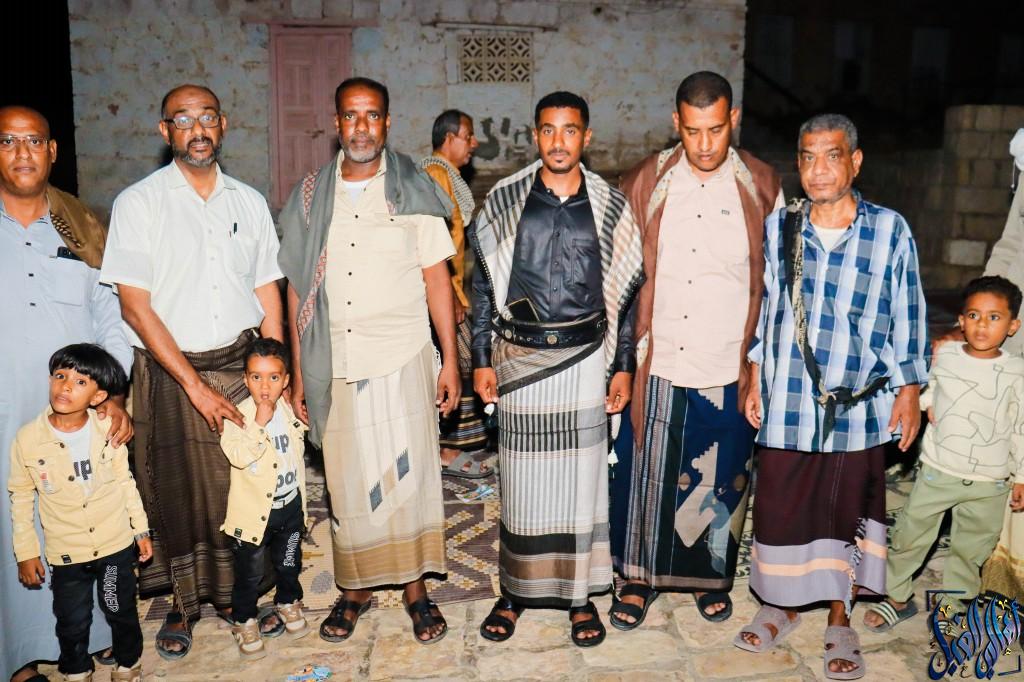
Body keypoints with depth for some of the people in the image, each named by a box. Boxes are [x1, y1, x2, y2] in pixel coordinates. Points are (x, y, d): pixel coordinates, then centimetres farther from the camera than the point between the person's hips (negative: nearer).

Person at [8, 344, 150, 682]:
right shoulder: (28, 439, -14)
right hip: (65, 553, 0)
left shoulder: (109, 430, -14)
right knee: (72, 623, 17)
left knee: (122, 613, 18)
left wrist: (141, 529, 4)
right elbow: (21, 497, -2)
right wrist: (26, 552, 1)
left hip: (116, 545, 0)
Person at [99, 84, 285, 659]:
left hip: (242, 365, 3)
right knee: (179, 493, 7)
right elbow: (136, 308, -9)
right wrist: (196, 386, -12)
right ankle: (185, 603, 28)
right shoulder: (138, 203, -4)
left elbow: (268, 295, 10)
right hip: (171, 373, -2)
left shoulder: (249, 201, 7)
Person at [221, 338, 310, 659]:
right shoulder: (238, 416, -18)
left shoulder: (290, 410, -2)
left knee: (289, 563, 23)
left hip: (290, 505, 5)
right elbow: (238, 456, -33)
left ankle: (288, 603, 46)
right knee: (249, 574, 11)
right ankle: (245, 621, 31)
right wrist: (260, 423, -37)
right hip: (254, 512, -4)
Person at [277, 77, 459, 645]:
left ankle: (415, 588, 20)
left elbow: (437, 279, 1)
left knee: (408, 475, 3)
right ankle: (355, 588, 27)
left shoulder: (413, 192, 1)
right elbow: (298, 288, 8)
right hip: (335, 366, 2)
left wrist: (450, 360, -4)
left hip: (403, 361, -2)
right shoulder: (311, 196, 7)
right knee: (348, 480, 9)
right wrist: (298, 372, 6)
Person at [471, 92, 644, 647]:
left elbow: (625, 291, 5)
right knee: (520, 480, 7)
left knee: (582, 479, 7)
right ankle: (514, 591, 24)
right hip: (518, 359, 0)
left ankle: (580, 595, 23)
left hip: (585, 359, 0)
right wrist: (481, 360, 1)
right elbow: (483, 286, 4)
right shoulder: (502, 202, 1)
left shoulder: (611, 206, 2)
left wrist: (623, 366, 2)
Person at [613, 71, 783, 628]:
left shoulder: (761, 186, 0)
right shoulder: (646, 181, 0)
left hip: (729, 367, 0)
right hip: (657, 362, 0)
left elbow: (774, 279, 4)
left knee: (721, 478, 13)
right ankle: (640, 577, 28)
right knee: (647, 473, 8)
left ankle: (714, 575, 35)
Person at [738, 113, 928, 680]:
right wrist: (755, 378, 9)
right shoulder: (779, 226, 2)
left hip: (859, 403, -1)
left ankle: (839, 619, 31)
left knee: (847, 511, 11)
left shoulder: (890, 230, -4)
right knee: (779, 506, 10)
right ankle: (781, 604, 34)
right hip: (788, 401, 2)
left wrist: (909, 391, 1)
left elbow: (907, 317, 1)